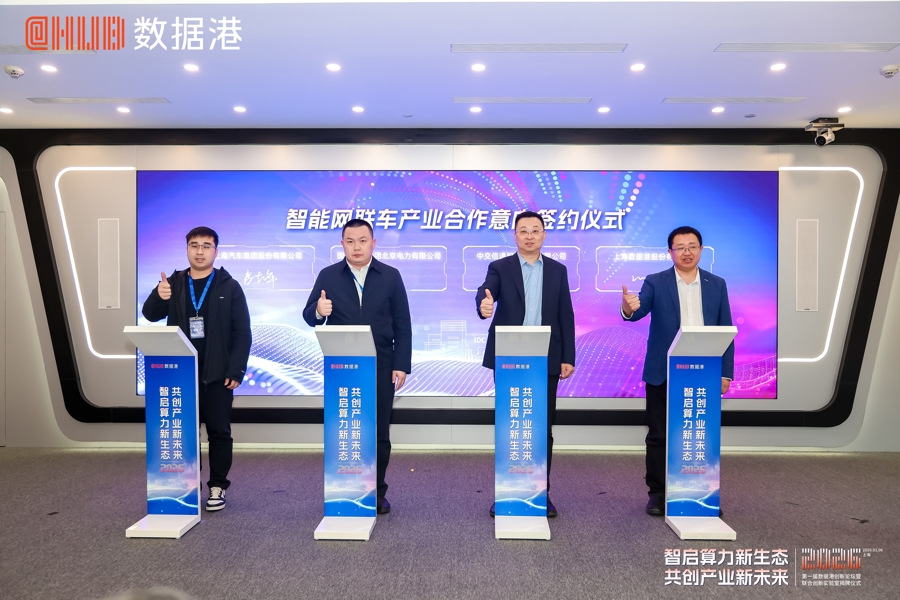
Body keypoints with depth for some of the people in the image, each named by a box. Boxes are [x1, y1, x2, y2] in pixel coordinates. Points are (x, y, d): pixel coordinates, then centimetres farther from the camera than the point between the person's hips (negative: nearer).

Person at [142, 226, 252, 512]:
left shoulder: (229, 286, -2)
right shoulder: (173, 283, 7)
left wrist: (236, 371, -12)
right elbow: (150, 315, -2)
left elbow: (242, 333, -5)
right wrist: (158, 296, -24)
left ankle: (218, 487, 18)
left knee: (219, 432, 5)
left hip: (217, 375, -3)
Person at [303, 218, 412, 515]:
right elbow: (309, 316, 0)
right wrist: (318, 311, -25)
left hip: (380, 367, 0)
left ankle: (377, 493, 21)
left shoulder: (391, 276, 2)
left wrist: (402, 365, -5)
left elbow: (402, 325, 1)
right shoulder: (328, 276, 3)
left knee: (379, 434, 7)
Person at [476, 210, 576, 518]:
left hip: (546, 360, 2)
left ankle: (541, 493, 19)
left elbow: (566, 316, 7)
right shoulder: (500, 267, 3)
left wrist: (568, 357, 1)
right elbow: (486, 290, -18)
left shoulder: (558, 270, 9)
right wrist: (484, 303, -43)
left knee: (543, 429, 7)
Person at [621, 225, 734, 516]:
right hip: (663, 374, -1)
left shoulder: (717, 284, 7)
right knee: (659, 437, 6)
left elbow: (726, 330, 7)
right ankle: (658, 493, 18)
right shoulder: (655, 283, 0)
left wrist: (726, 372, 1)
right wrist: (628, 308, -42)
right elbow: (639, 311, -17)